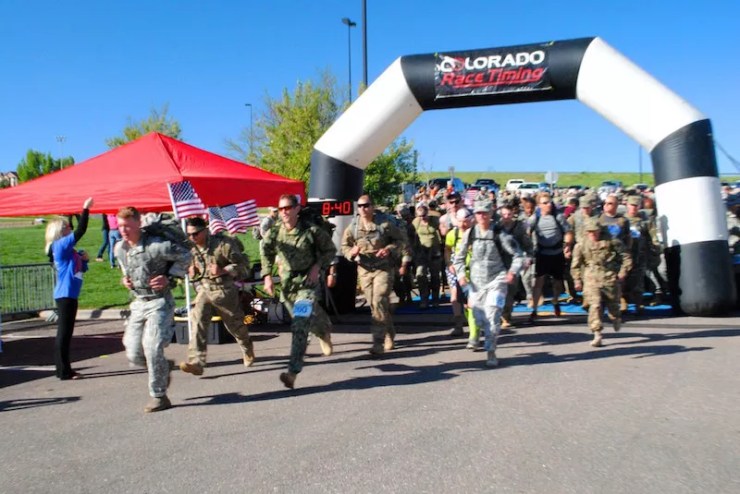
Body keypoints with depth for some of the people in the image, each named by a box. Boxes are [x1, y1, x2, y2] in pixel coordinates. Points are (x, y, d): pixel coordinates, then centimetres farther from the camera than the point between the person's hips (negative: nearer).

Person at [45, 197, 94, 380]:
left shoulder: (67, 249, 15)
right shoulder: (60, 245, -10)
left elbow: (82, 268, 22)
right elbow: (80, 232, -23)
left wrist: (84, 259, 2)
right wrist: (85, 209, -21)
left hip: (69, 295, 10)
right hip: (65, 295, -10)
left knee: (65, 333, 15)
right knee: (64, 333, -4)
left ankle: (63, 369, 24)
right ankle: (64, 371, 2)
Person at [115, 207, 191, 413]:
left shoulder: (155, 245, -16)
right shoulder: (119, 249, 6)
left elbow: (185, 256, -8)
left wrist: (169, 278, -12)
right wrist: (125, 279, 7)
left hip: (159, 302, -7)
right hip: (138, 303, 7)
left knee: (152, 348, -13)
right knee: (133, 354, 4)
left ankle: (159, 396, 2)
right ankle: (163, 369, 34)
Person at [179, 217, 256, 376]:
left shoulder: (223, 244, -17)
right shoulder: (192, 248, 3)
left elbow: (243, 264, -13)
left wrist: (223, 270, -26)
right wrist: (192, 269, 0)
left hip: (225, 290, -4)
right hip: (204, 290, 5)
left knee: (235, 324, 11)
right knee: (198, 322, -15)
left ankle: (248, 351, 40)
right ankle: (196, 362, -19)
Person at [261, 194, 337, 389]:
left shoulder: (311, 231, -11)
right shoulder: (274, 234, -2)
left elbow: (330, 250, 2)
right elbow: (267, 255, 12)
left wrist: (318, 266, -11)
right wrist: (267, 276, -1)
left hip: (308, 283, -5)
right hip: (287, 285, 5)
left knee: (300, 326, -17)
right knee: (311, 320, 23)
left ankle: (293, 373, -18)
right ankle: (325, 333, 60)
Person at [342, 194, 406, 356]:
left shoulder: (384, 223, -7)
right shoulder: (353, 226, 2)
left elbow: (399, 239, 3)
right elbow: (344, 245, 10)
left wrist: (389, 249, -16)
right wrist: (352, 252, -13)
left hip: (383, 268, -4)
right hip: (364, 270, 4)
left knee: (379, 303, -15)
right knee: (374, 305, 11)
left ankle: (378, 343, -13)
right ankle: (389, 335, 32)